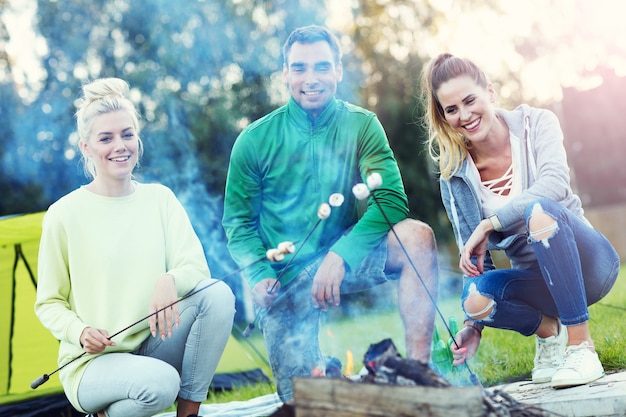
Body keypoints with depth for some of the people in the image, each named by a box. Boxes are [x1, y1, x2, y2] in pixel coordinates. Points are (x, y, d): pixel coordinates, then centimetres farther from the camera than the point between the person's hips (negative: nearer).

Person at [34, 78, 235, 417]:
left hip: (153, 347, 4)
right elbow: (48, 303, 1)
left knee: (218, 294, -21)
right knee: (160, 382, -35)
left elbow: (196, 267, -6)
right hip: (92, 361, -3)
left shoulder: (159, 198, 5)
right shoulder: (64, 214, -5)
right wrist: (80, 332, -20)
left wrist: (170, 280, -30)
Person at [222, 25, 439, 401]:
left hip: (343, 256, 1)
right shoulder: (255, 141, -3)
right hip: (284, 278, 0)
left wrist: (340, 256, -27)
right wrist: (260, 274, -18)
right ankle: (317, 366, 26)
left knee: (417, 236, -28)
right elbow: (238, 222, 1)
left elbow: (392, 201, -15)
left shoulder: (361, 126, -4)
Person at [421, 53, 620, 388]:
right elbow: (473, 257, 1)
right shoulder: (455, 176, -1)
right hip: (536, 280, 3)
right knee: (476, 297, -30)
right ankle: (547, 329, 3)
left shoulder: (535, 123, -7)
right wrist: (473, 326, -9)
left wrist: (487, 224, -30)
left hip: (586, 261, -3)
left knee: (538, 208, -34)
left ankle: (581, 345, -26)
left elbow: (555, 184, -26)